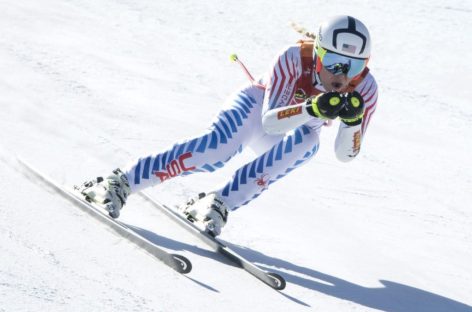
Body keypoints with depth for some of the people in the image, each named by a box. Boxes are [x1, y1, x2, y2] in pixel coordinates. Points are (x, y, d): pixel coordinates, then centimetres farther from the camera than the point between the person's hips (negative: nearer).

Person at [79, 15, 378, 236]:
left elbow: (346, 154, -21)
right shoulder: (295, 57, -32)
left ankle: (218, 204, -32)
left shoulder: (365, 89, -25)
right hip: (257, 107, -3)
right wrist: (313, 110, -52)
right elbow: (269, 122, -35)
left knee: (307, 143, -34)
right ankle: (121, 183, -30)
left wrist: (352, 121, -42)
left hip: (285, 141, 3)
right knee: (217, 149, -35)